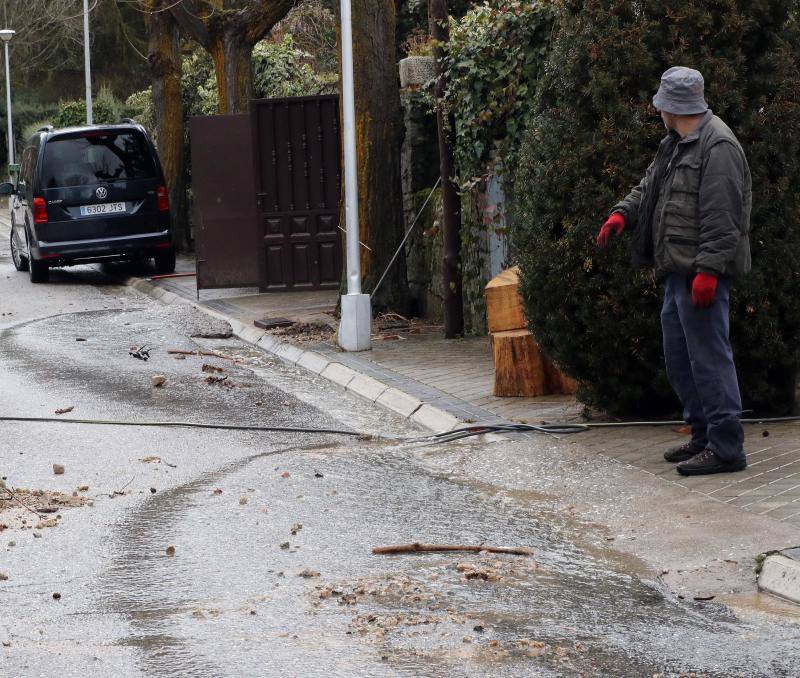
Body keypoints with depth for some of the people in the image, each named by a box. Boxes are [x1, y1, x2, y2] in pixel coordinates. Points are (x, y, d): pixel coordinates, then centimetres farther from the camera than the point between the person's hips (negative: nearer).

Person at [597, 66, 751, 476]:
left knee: (708, 355, -11)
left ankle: (726, 447, -9)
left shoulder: (718, 146, -15)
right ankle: (704, 436, 24)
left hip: (701, 274, -11)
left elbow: (722, 216, -21)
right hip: (679, 272, 11)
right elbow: (649, 188, 27)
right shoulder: (675, 145, 18)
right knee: (678, 358, 16)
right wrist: (623, 213, 7)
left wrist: (708, 269, -25)